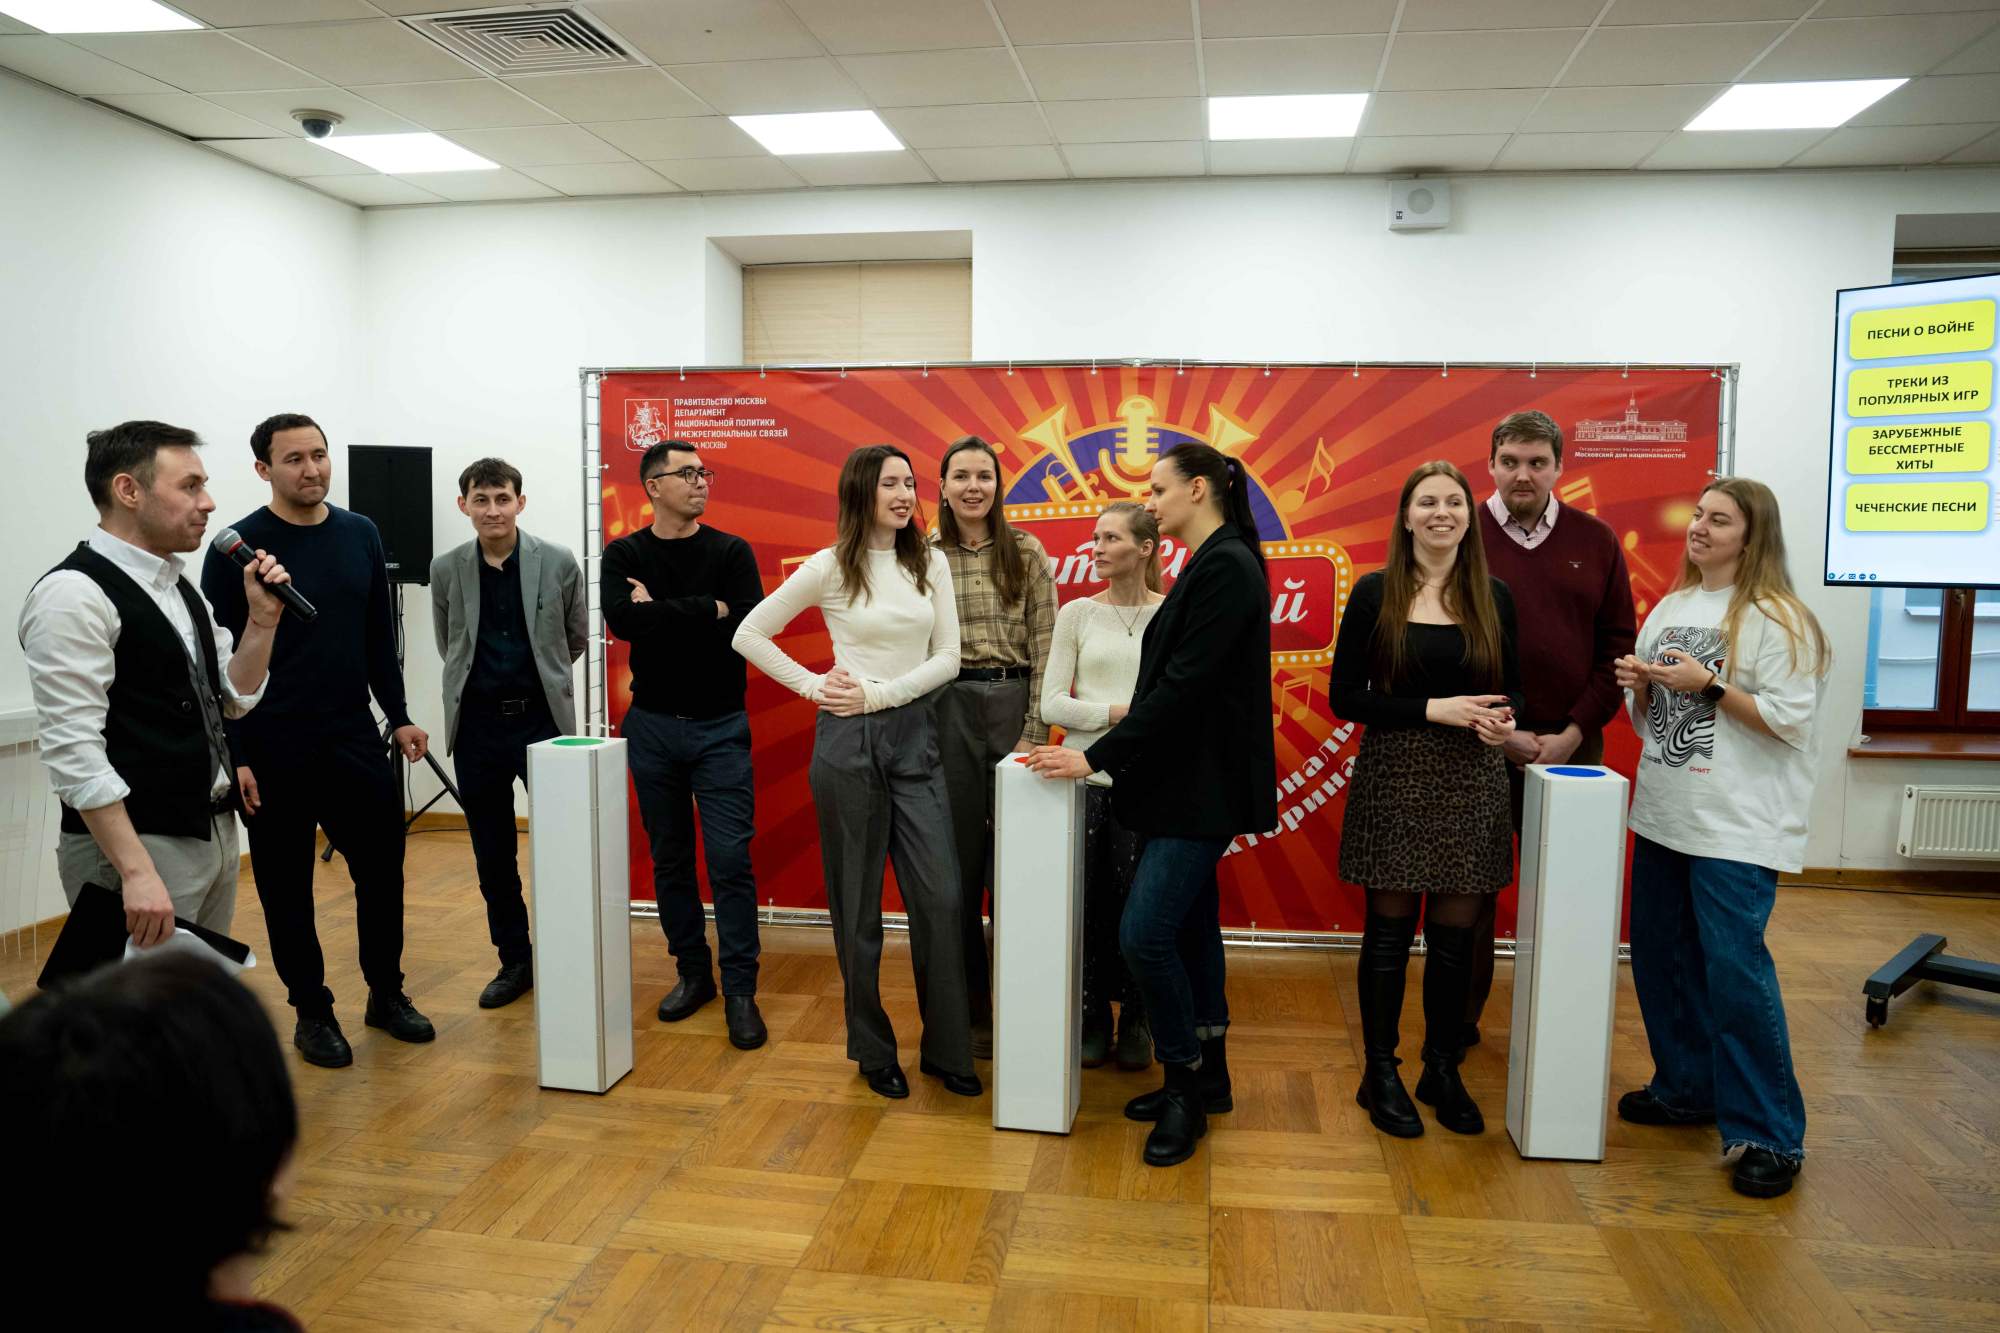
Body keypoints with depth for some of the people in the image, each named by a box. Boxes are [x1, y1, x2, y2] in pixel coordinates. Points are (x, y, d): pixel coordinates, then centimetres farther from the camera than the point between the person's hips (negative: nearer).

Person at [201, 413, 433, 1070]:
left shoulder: (360, 535, 6)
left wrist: (398, 716, 10)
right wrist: (231, 755, -11)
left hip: (355, 741, 4)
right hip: (274, 752, -4)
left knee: (383, 868, 8)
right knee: (287, 888, 8)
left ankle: (386, 993, 26)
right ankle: (312, 1011, 22)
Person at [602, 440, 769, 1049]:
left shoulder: (731, 552, 0)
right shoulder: (624, 555, 2)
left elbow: (749, 624, -17)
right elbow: (622, 620, -17)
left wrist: (662, 612, -14)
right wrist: (707, 610, -18)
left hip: (720, 726, -2)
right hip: (653, 725, 2)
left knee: (730, 858, -6)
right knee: (669, 858, 11)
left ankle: (740, 989, 3)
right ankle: (693, 971, 26)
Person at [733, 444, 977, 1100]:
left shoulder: (931, 562, 6)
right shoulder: (829, 567, -3)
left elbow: (947, 656, 1)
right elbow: (749, 634, 2)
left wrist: (878, 694, -10)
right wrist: (813, 686, -4)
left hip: (913, 733, 3)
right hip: (848, 741, -3)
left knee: (940, 896, -1)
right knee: (857, 902, 7)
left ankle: (947, 1050, 14)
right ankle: (872, 1049, 23)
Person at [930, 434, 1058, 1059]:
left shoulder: (1027, 553, 3)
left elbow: (1044, 647, 0)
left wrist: (1036, 728, -6)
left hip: (1014, 706, -1)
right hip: (946, 709, 1)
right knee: (957, 861, 7)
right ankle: (968, 1006, 20)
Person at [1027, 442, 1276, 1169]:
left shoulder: (1225, 567, -16)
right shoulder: (1210, 565, 14)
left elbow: (1185, 684, -22)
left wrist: (1098, 757, -21)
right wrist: (1131, 721, 9)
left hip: (1203, 788, -10)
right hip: (1188, 782, 10)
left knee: (1146, 932, -10)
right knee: (1189, 930, 15)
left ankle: (1187, 1089, 7)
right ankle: (1205, 1077, 28)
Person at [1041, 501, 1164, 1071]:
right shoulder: (1078, 613, 5)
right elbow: (1052, 704, -1)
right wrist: (1119, 711, -12)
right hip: (1084, 775, 1)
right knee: (1087, 900, 5)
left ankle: (1136, 1023, 21)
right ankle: (1092, 1018, 21)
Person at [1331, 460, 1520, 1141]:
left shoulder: (1493, 597, 6)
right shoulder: (1374, 593, -3)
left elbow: (1512, 686, 14)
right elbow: (1344, 697, -6)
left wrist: (1504, 718, -9)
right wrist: (1434, 709, -16)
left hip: (1473, 781, 3)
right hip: (1396, 778, -3)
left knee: (1455, 933, 9)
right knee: (1390, 930, 5)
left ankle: (1443, 1069, 27)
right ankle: (1380, 1073, 20)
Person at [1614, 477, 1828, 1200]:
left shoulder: (1777, 620, -7)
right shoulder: (1671, 607, 13)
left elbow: (1791, 720, -13)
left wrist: (1709, 685, -18)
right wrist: (1640, 685, -2)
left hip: (1738, 826, -7)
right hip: (1663, 814, 7)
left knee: (1735, 968, -8)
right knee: (1660, 957, 13)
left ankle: (1770, 1134, 5)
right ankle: (1686, 1087, 31)